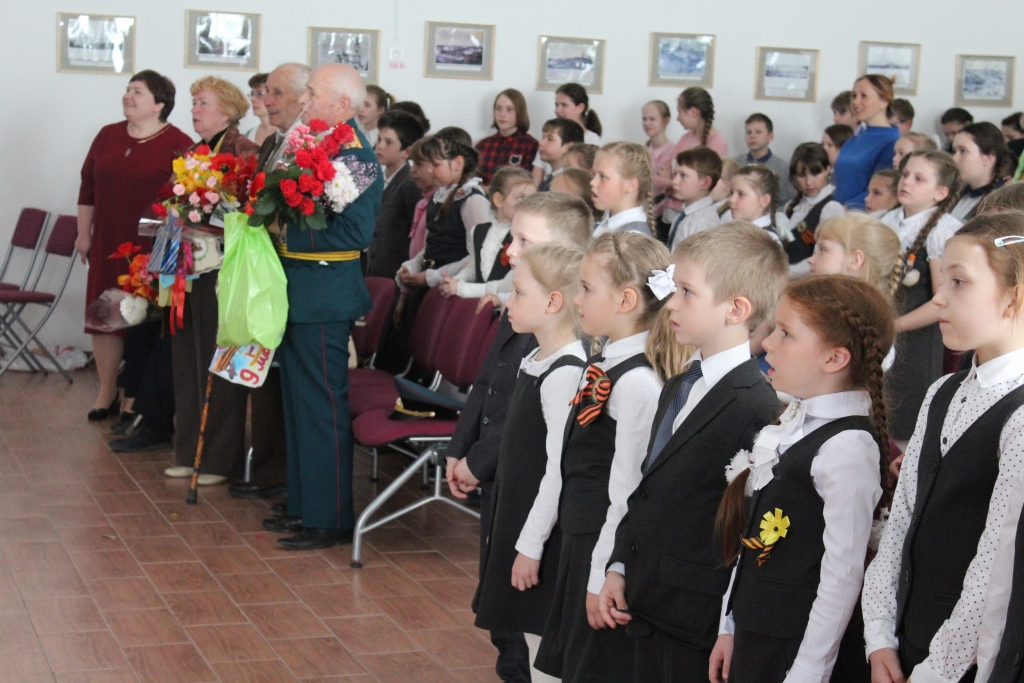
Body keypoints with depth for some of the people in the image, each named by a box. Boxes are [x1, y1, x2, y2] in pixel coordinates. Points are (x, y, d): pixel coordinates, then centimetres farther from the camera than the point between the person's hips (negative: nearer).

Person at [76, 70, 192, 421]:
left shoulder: (178, 144, -7)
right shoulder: (107, 136, 11)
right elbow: (88, 187, 15)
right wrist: (83, 233, 12)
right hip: (108, 245, 5)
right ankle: (107, 394, 19)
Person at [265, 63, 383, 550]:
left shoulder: (356, 157, -16)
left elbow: (354, 233, -23)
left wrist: (288, 235, -19)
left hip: (324, 301, -10)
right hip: (297, 295, 10)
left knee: (322, 409, -3)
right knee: (298, 403, 16)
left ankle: (330, 520, 5)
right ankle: (304, 506, 27)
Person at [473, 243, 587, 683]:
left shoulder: (566, 374, -21)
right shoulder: (536, 362, 8)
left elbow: (560, 469, -21)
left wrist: (531, 545, -18)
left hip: (543, 531, -9)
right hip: (518, 515, 9)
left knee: (545, 642, -1)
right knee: (531, 635, 17)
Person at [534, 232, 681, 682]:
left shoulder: (637, 383, -21)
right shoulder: (606, 365, 7)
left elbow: (627, 493, -20)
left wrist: (603, 578, -17)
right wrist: (583, 565, 18)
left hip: (608, 554, -9)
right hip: (580, 544, 9)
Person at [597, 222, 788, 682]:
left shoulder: (755, 407, -19)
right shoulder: (678, 387, 11)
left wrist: (729, 629, -17)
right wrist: (619, 568, 9)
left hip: (698, 623, -8)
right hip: (647, 609, 9)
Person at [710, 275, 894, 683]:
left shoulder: (847, 447, -19)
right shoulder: (793, 423, 8)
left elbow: (842, 576, -20)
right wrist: (730, 628, 15)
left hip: (800, 649, -8)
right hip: (752, 640, 8)